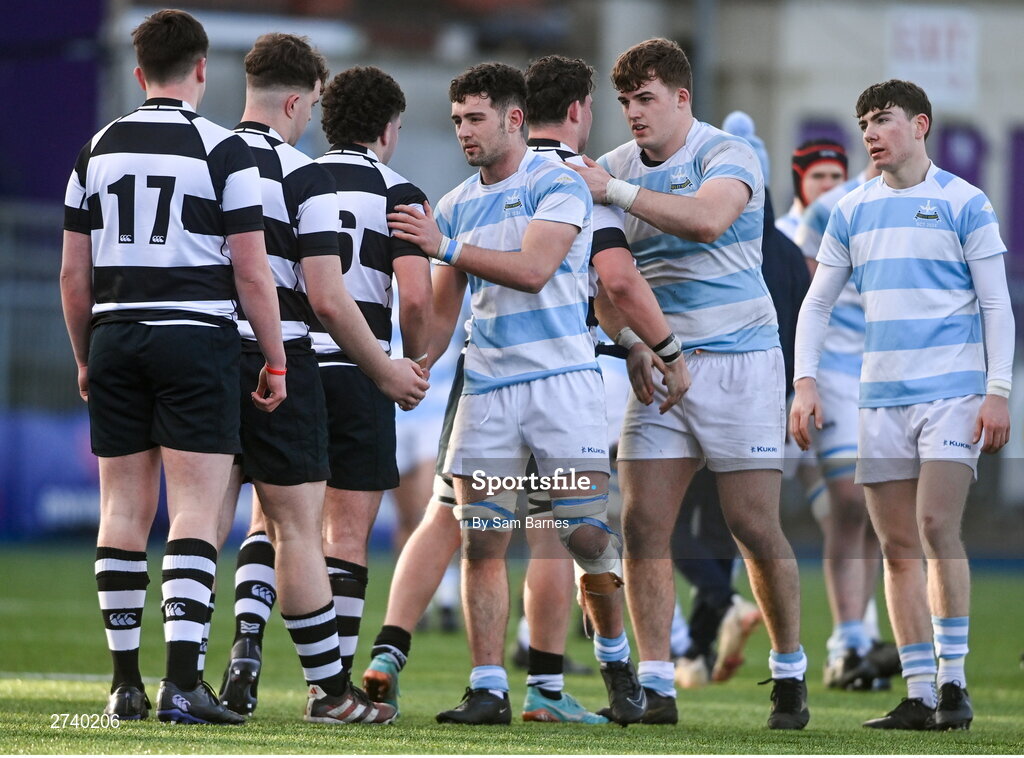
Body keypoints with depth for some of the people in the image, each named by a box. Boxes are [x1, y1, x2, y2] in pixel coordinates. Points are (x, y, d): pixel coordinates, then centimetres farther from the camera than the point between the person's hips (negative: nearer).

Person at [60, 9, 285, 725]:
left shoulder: (98, 149, 9)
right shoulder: (223, 150, -5)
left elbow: (74, 274, 10)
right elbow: (252, 272, -7)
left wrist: (85, 360, 21)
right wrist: (276, 362, 1)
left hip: (113, 339, 4)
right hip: (196, 337, -4)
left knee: (124, 512, 7)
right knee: (197, 511, -6)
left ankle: (125, 681, 8)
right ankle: (182, 680, -16)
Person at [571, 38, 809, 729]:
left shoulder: (729, 155, -7)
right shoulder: (621, 163, 11)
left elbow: (707, 218, -28)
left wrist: (615, 190, -26)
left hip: (737, 359, -5)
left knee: (755, 525, -4)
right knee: (642, 523, -5)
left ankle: (790, 673, 12)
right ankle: (655, 685, -2)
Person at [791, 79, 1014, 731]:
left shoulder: (964, 203, 0)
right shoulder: (852, 211, 11)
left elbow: (996, 304, -1)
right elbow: (817, 303, 16)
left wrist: (998, 391, -8)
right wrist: (806, 383, 4)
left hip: (952, 392, -4)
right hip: (881, 400, 4)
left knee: (937, 527, -16)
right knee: (898, 547, 2)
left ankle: (953, 682, -9)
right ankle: (919, 696, 5)